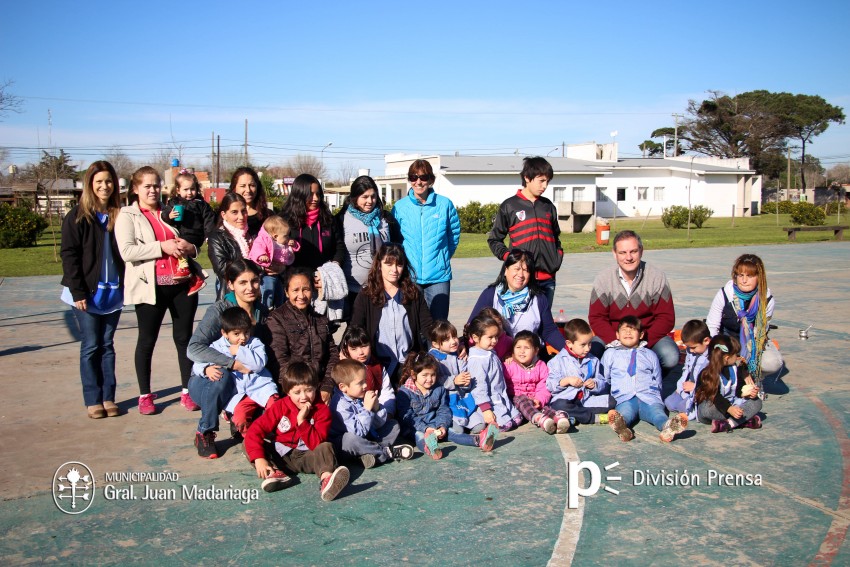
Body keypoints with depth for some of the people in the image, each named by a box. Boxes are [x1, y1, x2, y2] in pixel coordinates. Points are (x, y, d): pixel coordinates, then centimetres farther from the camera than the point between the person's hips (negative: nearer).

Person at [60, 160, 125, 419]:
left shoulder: (119, 216, 6)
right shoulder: (77, 217, -4)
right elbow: (69, 255, -7)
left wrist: (126, 284, 1)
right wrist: (77, 292, -13)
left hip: (113, 291, 3)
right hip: (87, 293, -3)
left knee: (107, 345, 9)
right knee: (91, 346, 2)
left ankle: (108, 397, 15)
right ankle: (92, 400, 11)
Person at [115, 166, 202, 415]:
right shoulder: (127, 216, 2)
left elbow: (192, 244, 23)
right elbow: (127, 251, -12)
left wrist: (189, 247, 0)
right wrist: (162, 247, -17)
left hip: (182, 283, 4)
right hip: (150, 286, -3)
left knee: (184, 337, 6)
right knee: (147, 340, 7)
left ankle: (187, 391, 17)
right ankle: (145, 395, 19)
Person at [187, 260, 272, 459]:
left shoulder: (262, 312, 0)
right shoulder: (219, 310, -17)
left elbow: (266, 355, 6)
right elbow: (194, 349, -30)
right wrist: (234, 364, -37)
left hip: (245, 383, 4)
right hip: (206, 382, -4)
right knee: (221, 377, -37)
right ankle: (204, 433, -13)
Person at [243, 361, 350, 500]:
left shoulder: (322, 410, -7)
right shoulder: (280, 407, -3)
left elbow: (317, 444, -16)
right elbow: (254, 430, -12)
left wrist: (302, 421, -25)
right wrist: (258, 458, -26)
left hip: (307, 457, -2)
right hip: (280, 455, 2)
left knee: (326, 447, -30)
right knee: (248, 442, -13)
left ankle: (326, 479, -60)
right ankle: (275, 472, -34)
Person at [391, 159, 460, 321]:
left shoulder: (445, 204, 0)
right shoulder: (400, 207, 2)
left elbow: (454, 235, 11)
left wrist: (442, 258, 11)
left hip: (438, 276, 0)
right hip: (409, 275, 1)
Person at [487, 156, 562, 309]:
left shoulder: (548, 206, 15)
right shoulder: (510, 206, 2)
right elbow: (494, 239, 6)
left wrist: (558, 256, 12)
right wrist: (508, 257, -8)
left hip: (547, 278, 4)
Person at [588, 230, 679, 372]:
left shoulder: (657, 277, -6)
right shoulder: (603, 279, -6)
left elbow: (666, 317, -6)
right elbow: (596, 318, -5)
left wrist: (645, 340, -22)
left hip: (650, 337, 0)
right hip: (613, 337, 0)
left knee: (671, 357, -30)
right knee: (591, 352, -30)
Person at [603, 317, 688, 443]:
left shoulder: (650, 355, 29)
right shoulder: (610, 354, 25)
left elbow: (657, 382, 31)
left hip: (649, 397, 1)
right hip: (624, 399, -1)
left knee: (657, 412, -34)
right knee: (625, 412, -38)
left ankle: (668, 426, -66)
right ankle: (620, 425, -71)